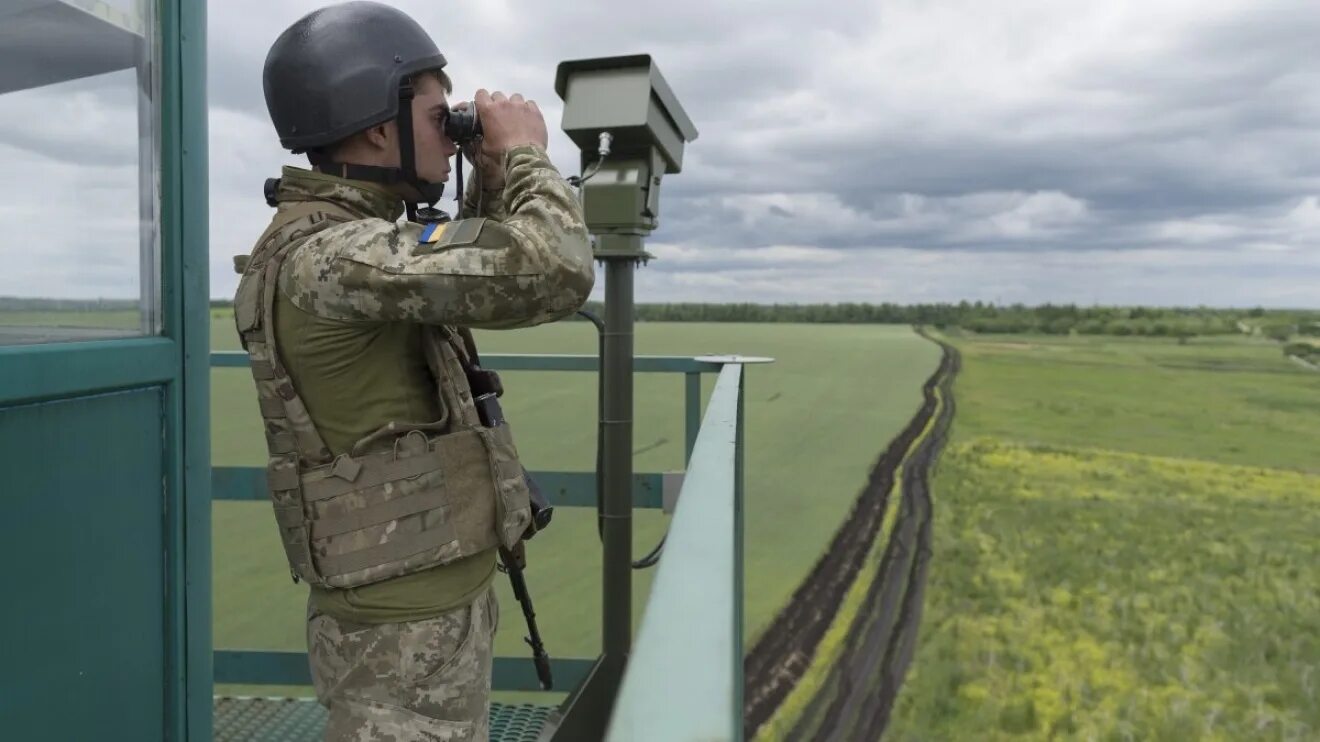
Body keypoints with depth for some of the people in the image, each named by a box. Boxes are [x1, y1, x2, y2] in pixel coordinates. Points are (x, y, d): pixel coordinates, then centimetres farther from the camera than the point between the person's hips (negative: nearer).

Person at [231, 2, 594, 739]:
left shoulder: (351, 239, 6)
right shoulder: (326, 257, -24)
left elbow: (477, 269, 23)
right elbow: (553, 273, -32)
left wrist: (494, 180, 7)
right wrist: (524, 154, -14)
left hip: (433, 601, 9)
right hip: (405, 631, -9)